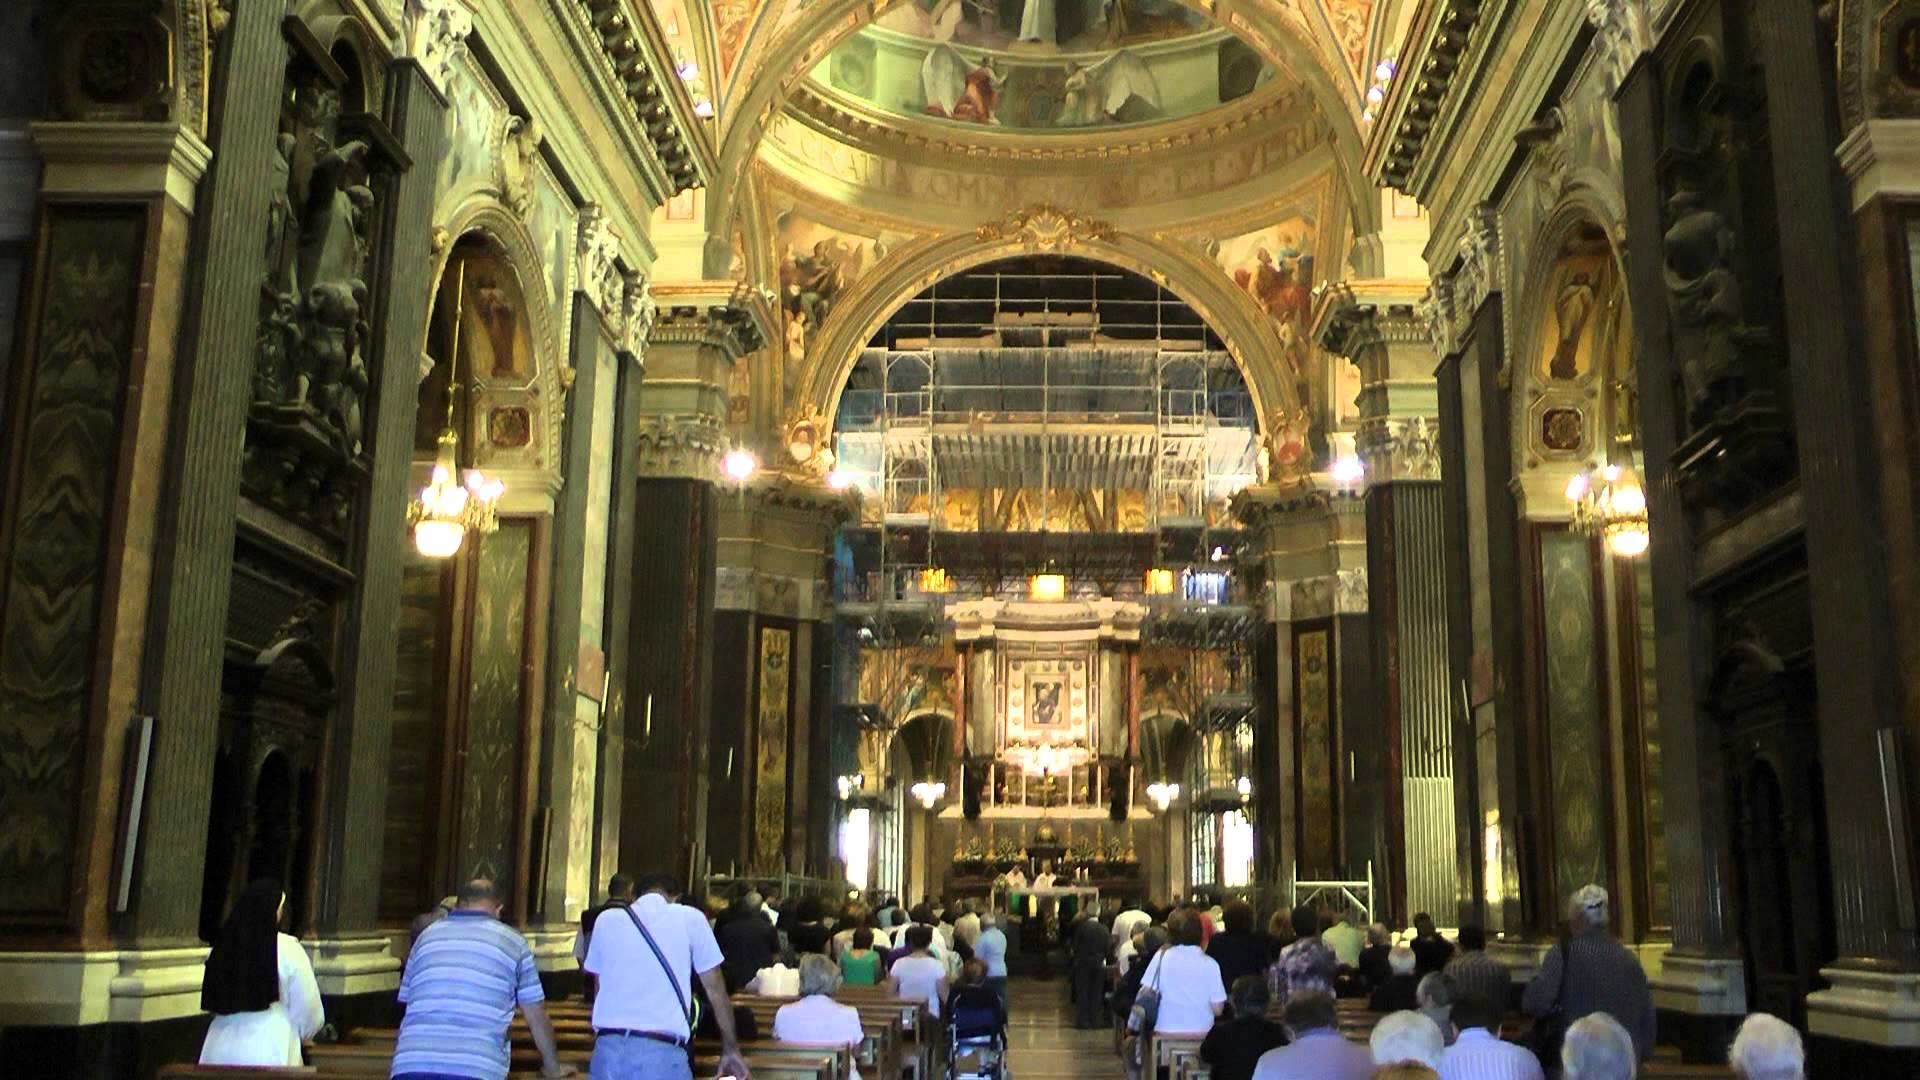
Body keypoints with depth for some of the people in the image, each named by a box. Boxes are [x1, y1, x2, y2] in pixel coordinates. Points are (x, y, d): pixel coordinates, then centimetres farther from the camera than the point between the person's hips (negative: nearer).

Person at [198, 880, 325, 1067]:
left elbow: (214, 1003, 11)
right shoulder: (288, 950, -9)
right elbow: (308, 1009, -3)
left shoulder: (222, 947, 4)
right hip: (269, 1051, -4)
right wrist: (298, 1034, 17)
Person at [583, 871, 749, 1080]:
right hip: (661, 1051, -3)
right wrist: (731, 1049, 21)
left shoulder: (606, 920, 16)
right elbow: (715, 990, 12)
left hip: (608, 1047, 3)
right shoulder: (690, 917, 8)